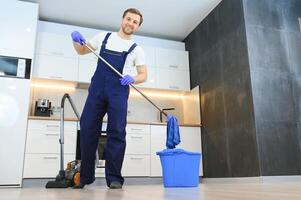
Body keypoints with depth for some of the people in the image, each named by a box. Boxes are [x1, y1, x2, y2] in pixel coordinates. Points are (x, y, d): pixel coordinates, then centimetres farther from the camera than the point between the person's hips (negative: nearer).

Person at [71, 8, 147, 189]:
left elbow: (143, 75, 6)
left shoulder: (137, 49, 9)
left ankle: (114, 178, 1)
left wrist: (132, 79, -16)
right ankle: (86, 176, 12)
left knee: (117, 132, -7)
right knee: (88, 129, 0)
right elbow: (82, 51, 22)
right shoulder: (103, 37, 15)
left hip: (119, 93, -1)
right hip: (97, 90, 2)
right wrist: (76, 40, 0)